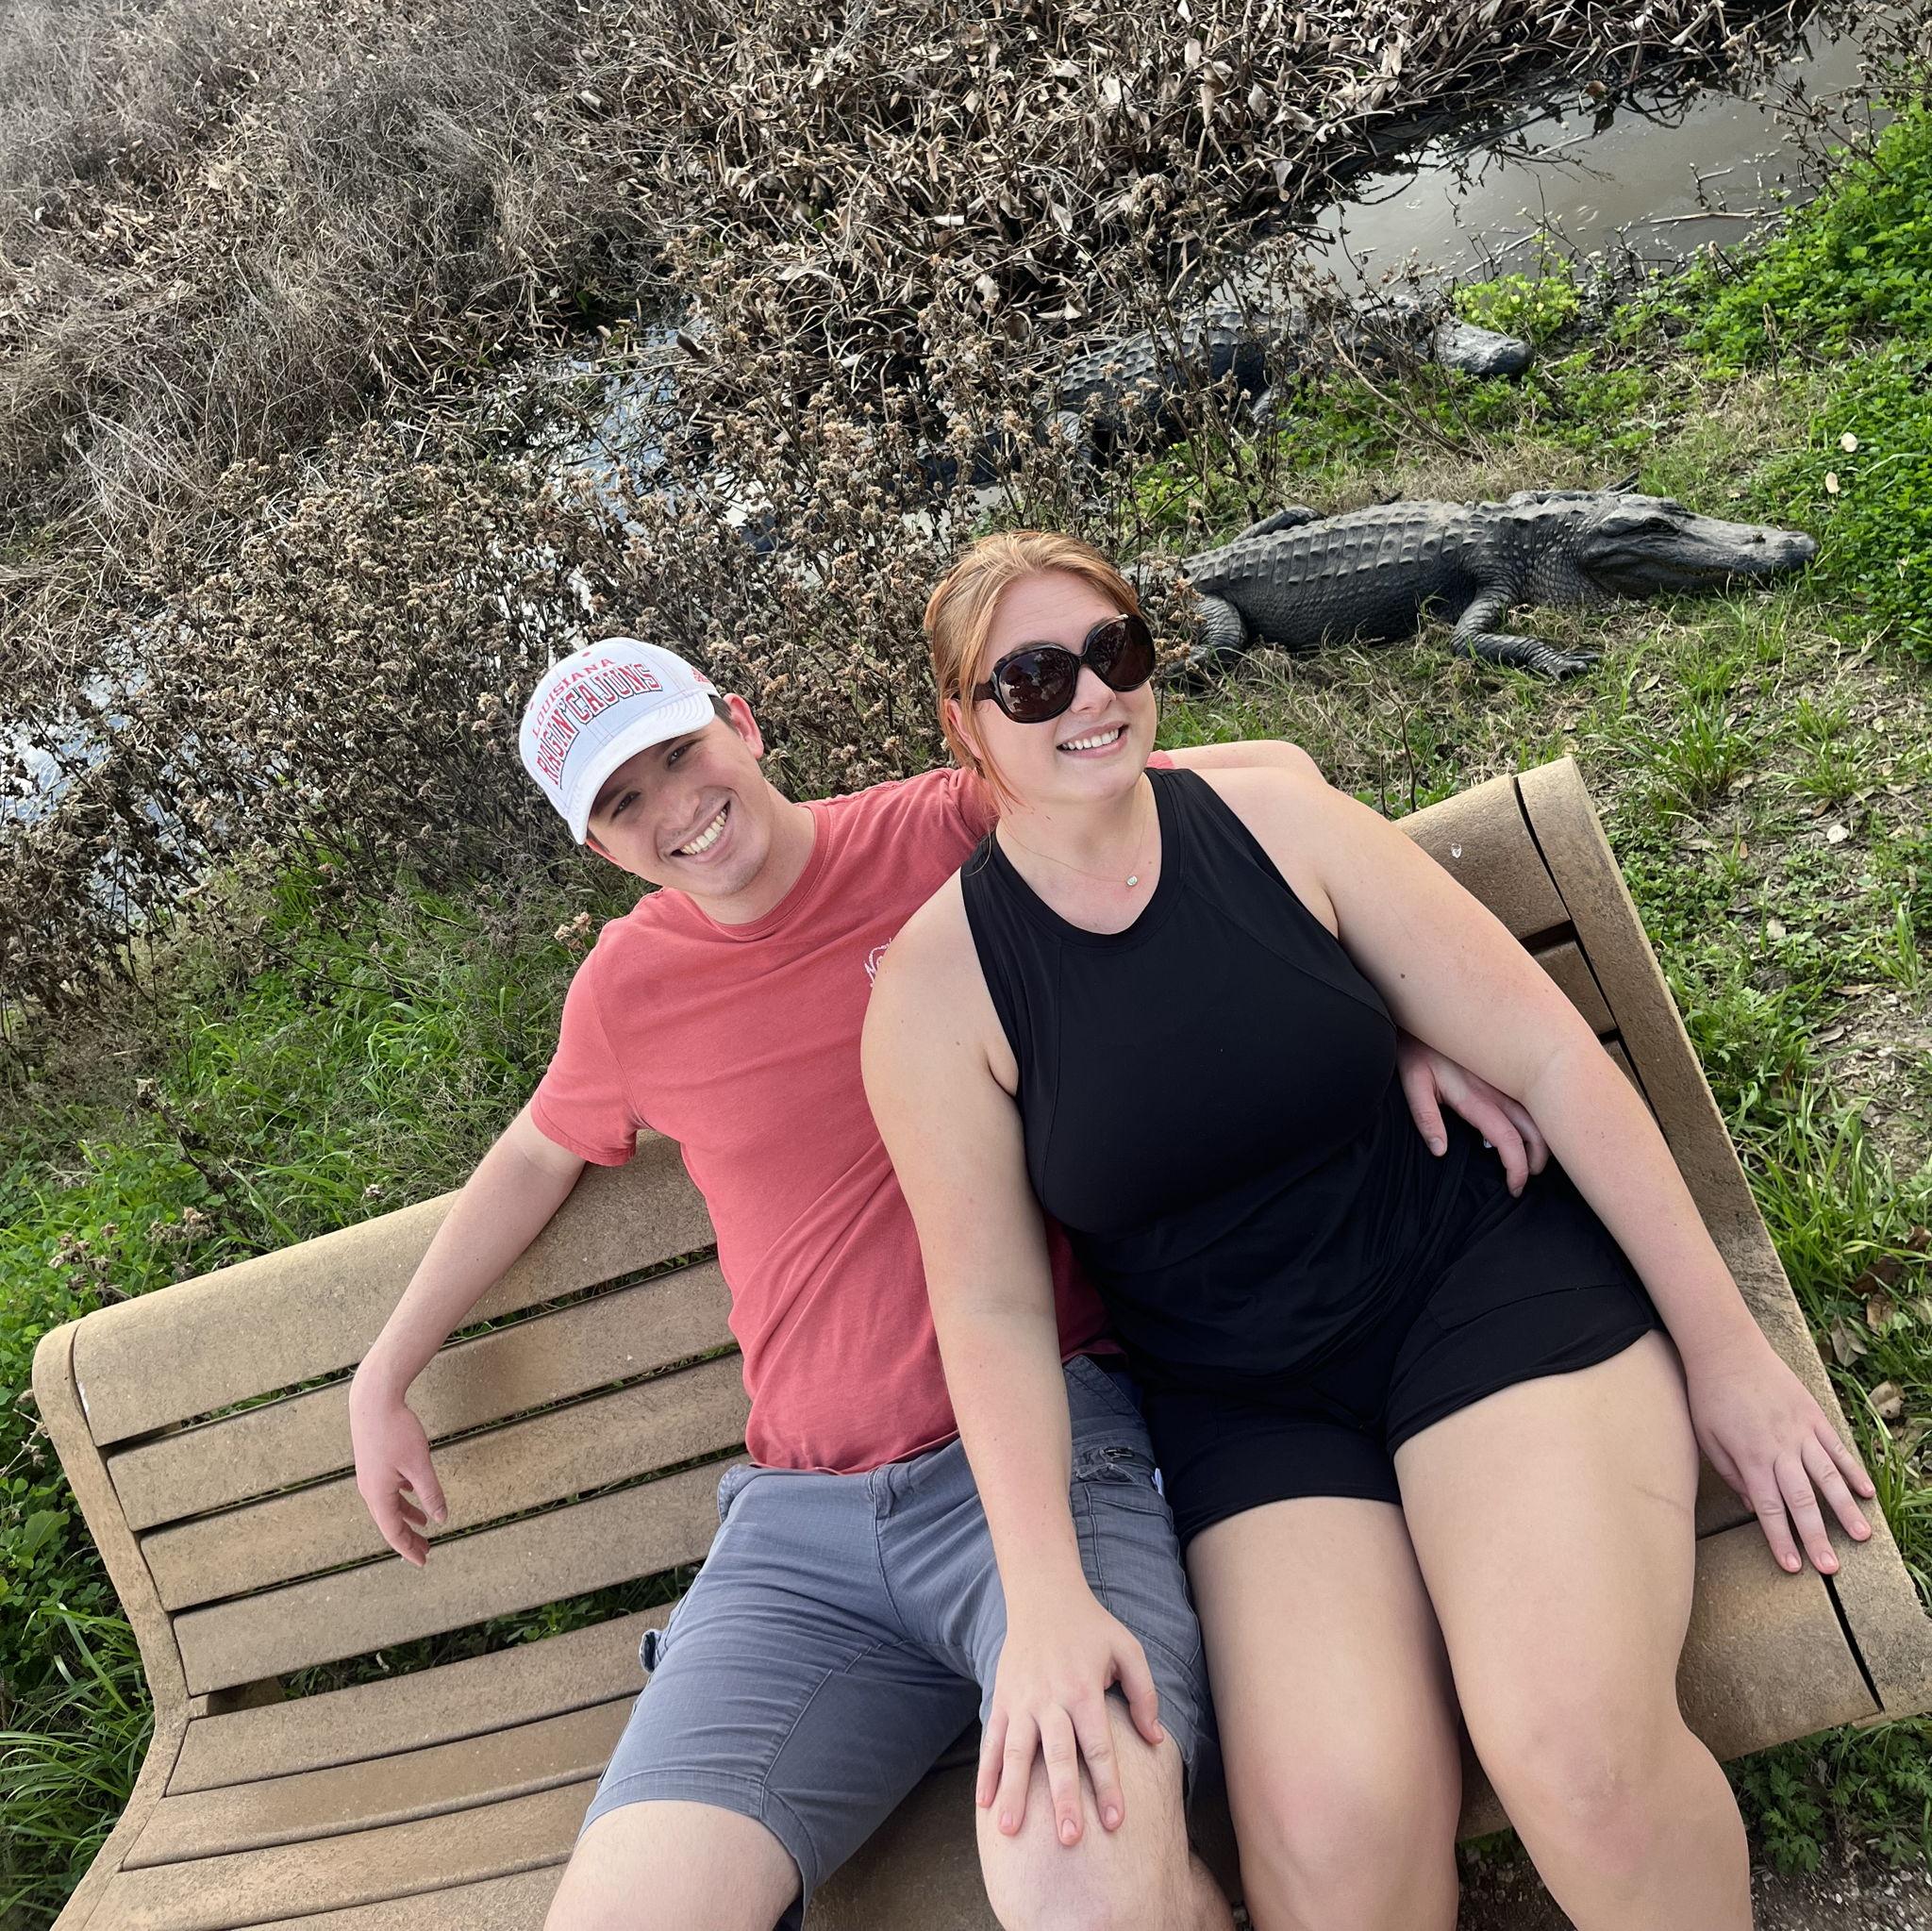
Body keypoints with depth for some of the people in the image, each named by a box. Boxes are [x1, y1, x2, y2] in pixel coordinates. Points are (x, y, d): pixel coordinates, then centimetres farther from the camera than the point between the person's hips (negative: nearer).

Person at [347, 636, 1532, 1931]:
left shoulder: (953, 830, 1)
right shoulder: (626, 988, 13)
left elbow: (1267, 779, 3)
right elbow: (537, 1157, 32)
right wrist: (384, 1377, 35)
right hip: (798, 1526, 4)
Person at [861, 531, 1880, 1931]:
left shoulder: (1274, 820, -3)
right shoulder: (942, 976, -4)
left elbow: (1549, 1056, -1)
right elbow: (992, 1305, -4)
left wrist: (1723, 1345, -2)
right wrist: (1046, 1595, -17)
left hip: (1482, 1280, 1)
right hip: (1245, 1407, 0)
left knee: (1580, 1744, -25)